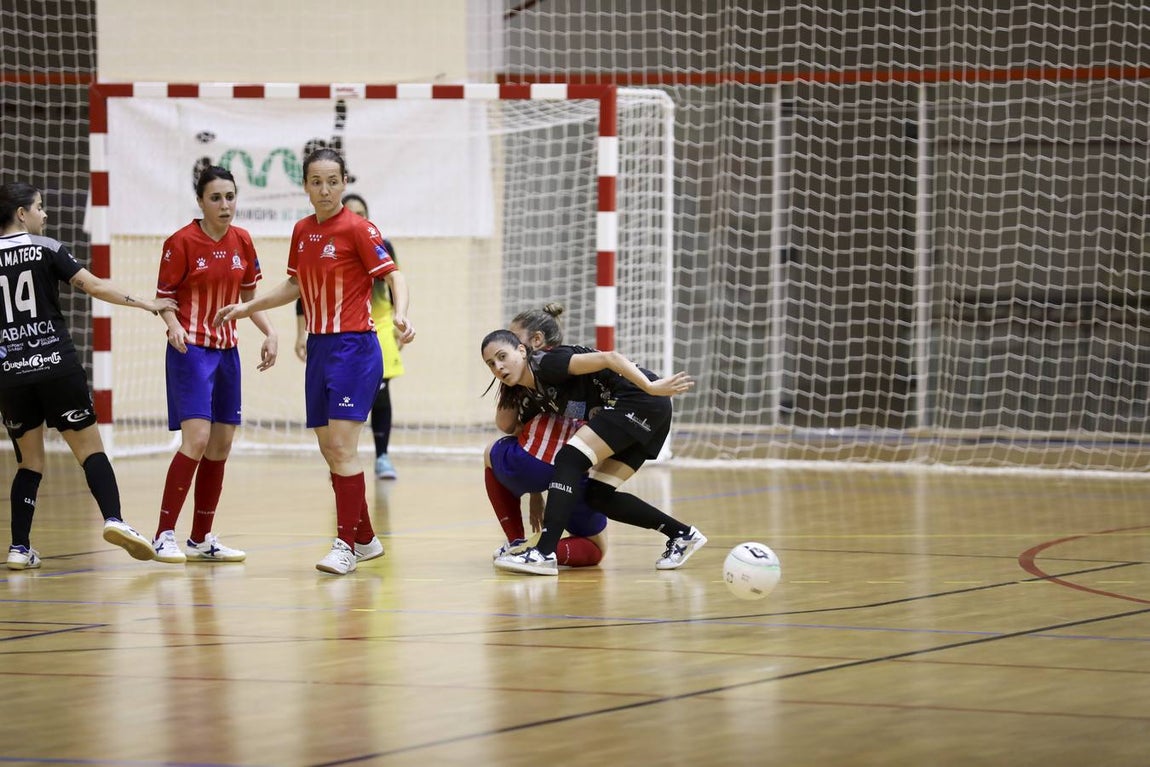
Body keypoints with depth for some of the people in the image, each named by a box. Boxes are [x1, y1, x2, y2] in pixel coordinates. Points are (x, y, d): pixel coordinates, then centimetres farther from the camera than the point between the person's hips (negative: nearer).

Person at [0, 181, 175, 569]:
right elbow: (94, 285, -7)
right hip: (57, 366, -3)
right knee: (89, 448, 0)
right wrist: (144, 304, -2)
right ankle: (114, 519, -20)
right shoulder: (46, 249, -2)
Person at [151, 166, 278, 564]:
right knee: (197, 438, -18)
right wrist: (175, 326, -25)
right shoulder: (181, 242, -11)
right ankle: (164, 536, -15)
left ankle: (201, 539, 17)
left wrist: (270, 333, 4)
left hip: (227, 351, 7)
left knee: (221, 445, 7)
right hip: (191, 351, -7)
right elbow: (164, 297, -6)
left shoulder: (242, 242, 6)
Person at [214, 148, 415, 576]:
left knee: (343, 447, -13)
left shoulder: (358, 229, -10)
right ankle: (365, 538, 22)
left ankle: (346, 545, -9)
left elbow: (393, 276, -13)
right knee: (329, 450, 10)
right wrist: (247, 307, 24)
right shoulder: (302, 231, 10)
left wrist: (400, 315, -31)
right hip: (318, 348, 7)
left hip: (353, 347, -7)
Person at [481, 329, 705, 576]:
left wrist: (651, 387, -28)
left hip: (642, 400, -10)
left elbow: (608, 358, -20)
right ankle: (681, 534, 14)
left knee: (570, 459, -18)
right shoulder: (529, 394, 14)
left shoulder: (546, 364, -12)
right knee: (598, 496, 7)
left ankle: (544, 553, -23)